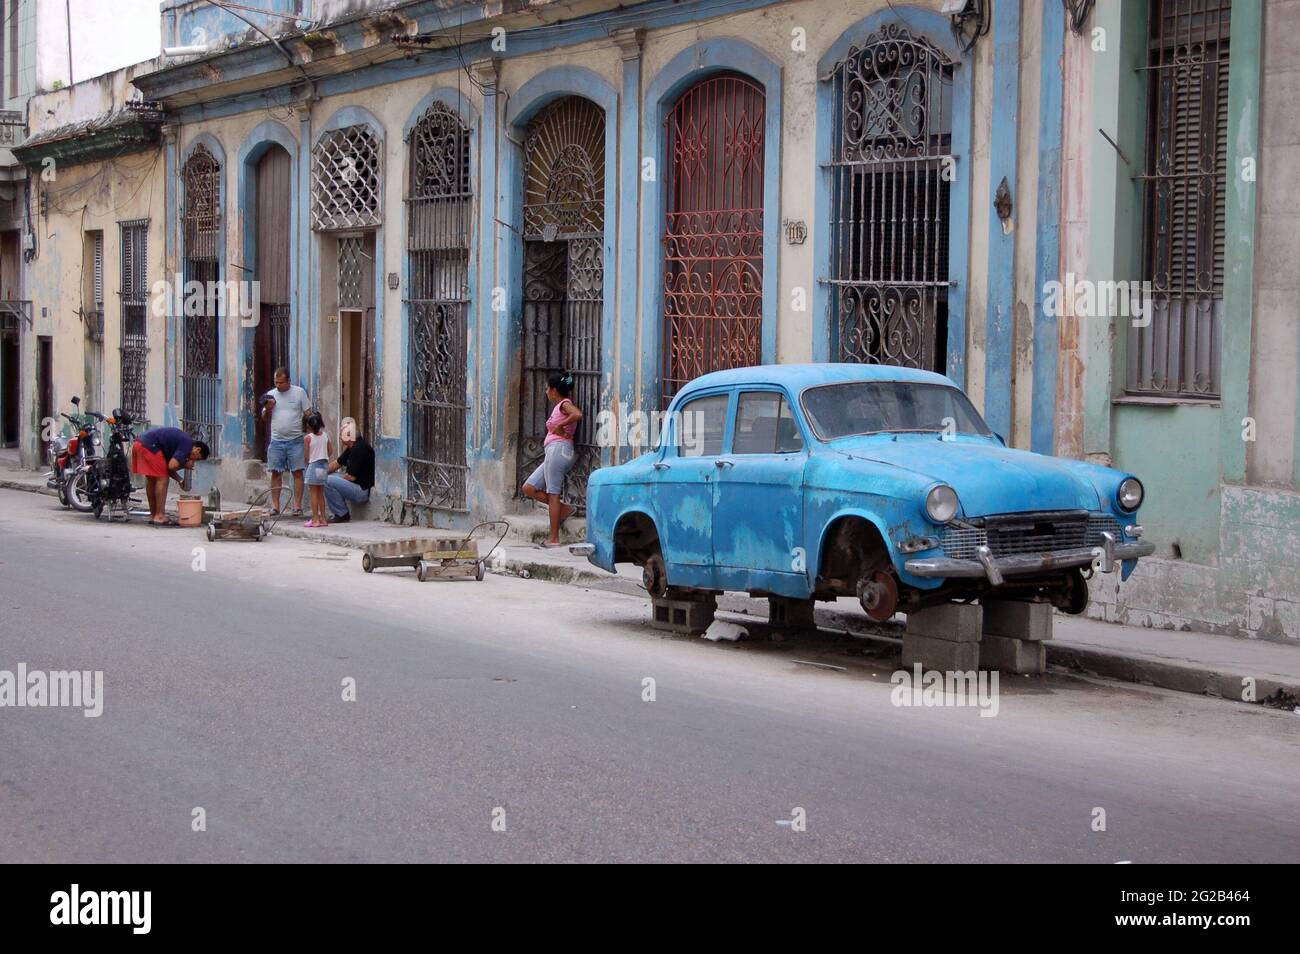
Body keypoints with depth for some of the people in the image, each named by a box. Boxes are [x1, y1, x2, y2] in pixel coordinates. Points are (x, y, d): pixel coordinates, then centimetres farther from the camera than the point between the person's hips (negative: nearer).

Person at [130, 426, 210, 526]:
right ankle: (159, 517, -4)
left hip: (138, 444, 11)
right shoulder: (187, 443, -8)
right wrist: (185, 466, 1)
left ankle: (153, 516, 25)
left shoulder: (183, 440, 21)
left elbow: (167, 467, 21)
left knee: (151, 480, 19)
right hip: (149, 446, -11)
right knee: (162, 480, -4)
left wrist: (180, 480, 13)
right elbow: (172, 466, -17)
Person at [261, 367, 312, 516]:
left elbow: (308, 414, 4)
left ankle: (297, 506, 0)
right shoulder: (270, 395, 9)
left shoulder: (299, 392, 2)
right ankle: (275, 506, 6)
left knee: (297, 472, -3)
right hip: (276, 441, 2)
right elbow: (264, 418, 13)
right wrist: (268, 408, -8)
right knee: (276, 473, 2)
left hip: (295, 440, -2)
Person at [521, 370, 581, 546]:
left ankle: (554, 538, -8)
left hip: (558, 449, -10)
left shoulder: (565, 404, -4)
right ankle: (564, 508, 5)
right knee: (529, 488, 6)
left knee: (553, 493, -9)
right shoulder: (559, 406, 24)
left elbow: (578, 415, -25)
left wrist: (559, 426, -15)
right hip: (552, 452, 10)